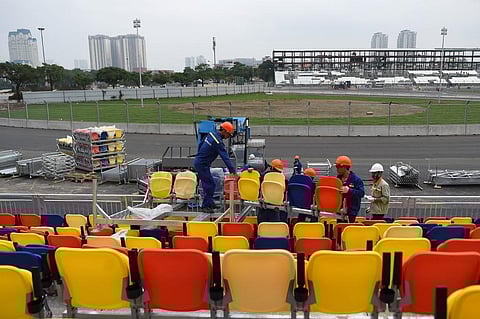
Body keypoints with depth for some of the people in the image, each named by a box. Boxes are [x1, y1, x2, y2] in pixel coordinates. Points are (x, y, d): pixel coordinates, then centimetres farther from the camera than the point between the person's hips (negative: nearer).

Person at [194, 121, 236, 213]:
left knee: (208, 183, 17)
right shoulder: (218, 142, -22)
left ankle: (210, 203, 26)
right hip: (202, 165, -10)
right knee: (210, 185, -5)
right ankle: (205, 206, 4)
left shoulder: (211, 134, 5)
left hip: (198, 161, 10)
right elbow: (225, 157, -25)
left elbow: (200, 145, 16)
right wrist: (232, 170, -24)